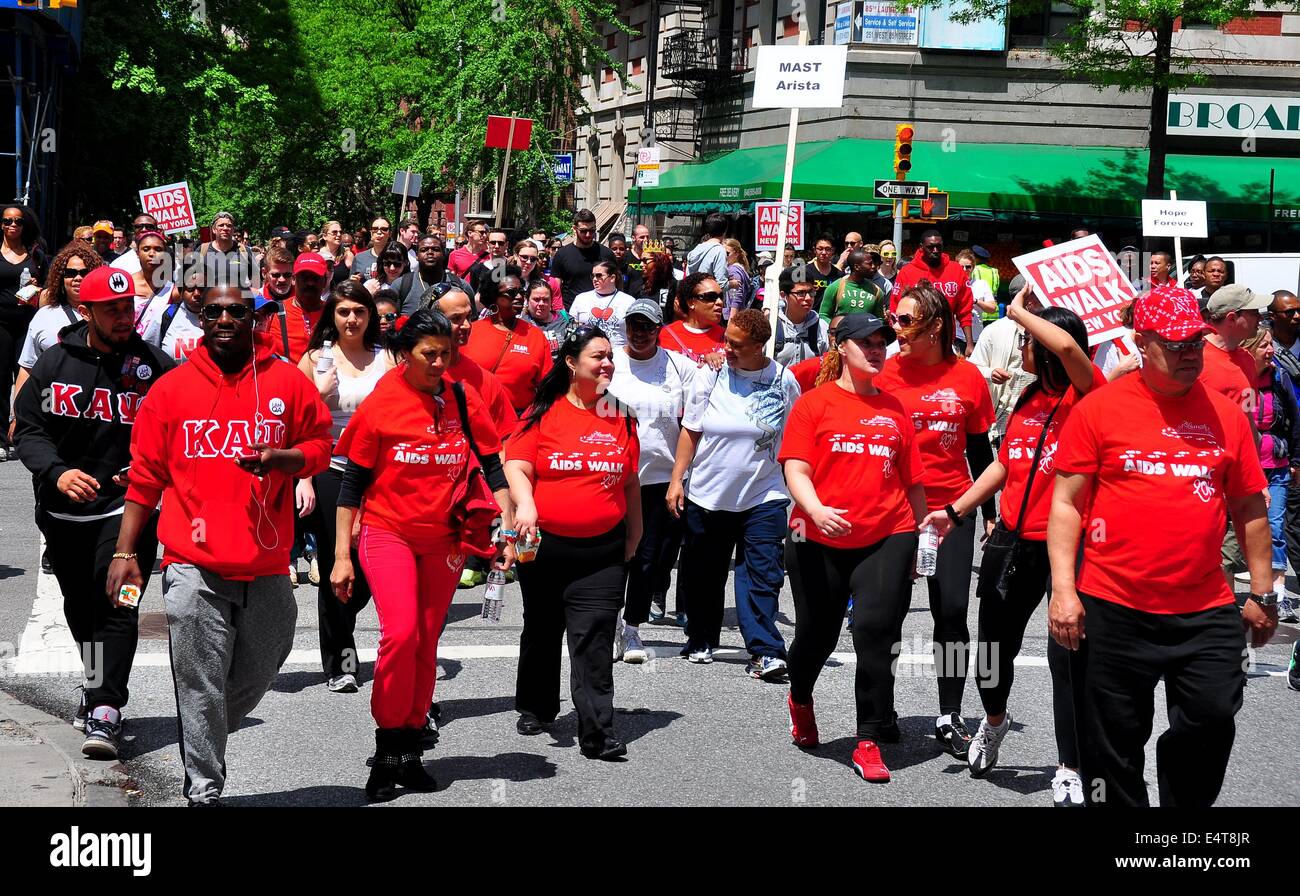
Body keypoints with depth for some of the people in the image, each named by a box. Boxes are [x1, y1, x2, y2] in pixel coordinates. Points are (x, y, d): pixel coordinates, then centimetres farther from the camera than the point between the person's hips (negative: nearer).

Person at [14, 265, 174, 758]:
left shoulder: (155, 366, -5)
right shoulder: (54, 362, 2)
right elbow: (28, 429, 1)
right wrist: (57, 472, -17)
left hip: (128, 507, -4)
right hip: (64, 512, 4)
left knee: (116, 605, -15)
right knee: (80, 607, 18)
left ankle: (105, 710, -16)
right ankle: (102, 686, 39)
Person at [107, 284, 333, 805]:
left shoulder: (287, 382, 5)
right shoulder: (172, 388, 4)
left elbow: (319, 447, 10)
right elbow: (145, 476, 6)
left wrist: (276, 458, -12)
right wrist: (125, 553, 4)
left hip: (266, 566, 2)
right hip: (194, 566, -2)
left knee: (257, 674, 12)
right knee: (200, 681, -2)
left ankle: (199, 743, 37)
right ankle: (203, 790, 8)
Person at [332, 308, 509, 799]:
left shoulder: (462, 399, 0)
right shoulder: (380, 404, -6)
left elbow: (491, 464, 6)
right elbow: (352, 482, -2)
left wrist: (506, 522, -1)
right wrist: (342, 554, -3)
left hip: (444, 538, 3)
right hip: (387, 532, -3)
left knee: (426, 643, 8)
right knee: (400, 633, -17)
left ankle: (410, 752, 19)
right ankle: (388, 751, -3)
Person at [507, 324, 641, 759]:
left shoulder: (620, 419, 9)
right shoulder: (542, 413, -1)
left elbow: (630, 484, 14)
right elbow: (516, 467, -7)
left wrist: (633, 539, 12)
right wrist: (525, 506, -25)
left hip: (604, 549, 1)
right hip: (545, 546, -1)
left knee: (594, 638, -8)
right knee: (542, 630, 16)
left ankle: (598, 732, -10)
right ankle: (536, 708, 35)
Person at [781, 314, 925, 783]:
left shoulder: (894, 409, 9)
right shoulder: (814, 403, 1)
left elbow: (912, 480, 14)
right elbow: (796, 469, -8)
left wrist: (920, 534, 15)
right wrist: (816, 510, -25)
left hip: (886, 539, 1)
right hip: (819, 540, -1)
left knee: (876, 631, -11)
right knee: (816, 634, 11)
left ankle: (870, 743, -3)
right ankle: (800, 700, 44)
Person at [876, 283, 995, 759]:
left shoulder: (968, 377, 0)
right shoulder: (885, 372, -3)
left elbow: (980, 450, 9)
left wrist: (990, 514, 10)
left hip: (952, 507, 1)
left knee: (952, 611, -1)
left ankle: (950, 716, 10)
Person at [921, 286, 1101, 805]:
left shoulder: (1087, 396, -12)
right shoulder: (1028, 399, 9)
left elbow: (1068, 346, -33)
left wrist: (1019, 312, -19)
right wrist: (956, 510, 14)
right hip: (1012, 542, 7)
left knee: (1065, 654, -6)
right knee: (994, 645, 17)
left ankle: (1069, 771, 7)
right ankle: (994, 722, 47)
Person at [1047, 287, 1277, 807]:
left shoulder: (1226, 415, 7)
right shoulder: (1099, 409, -1)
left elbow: (1249, 509, 13)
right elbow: (1066, 502, -2)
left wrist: (1262, 593, 13)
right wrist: (1062, 588, -9)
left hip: (1207, 611, 2)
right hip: (1112, 609, -2)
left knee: (1212, 721, 0)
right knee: (1112, 744, 6)